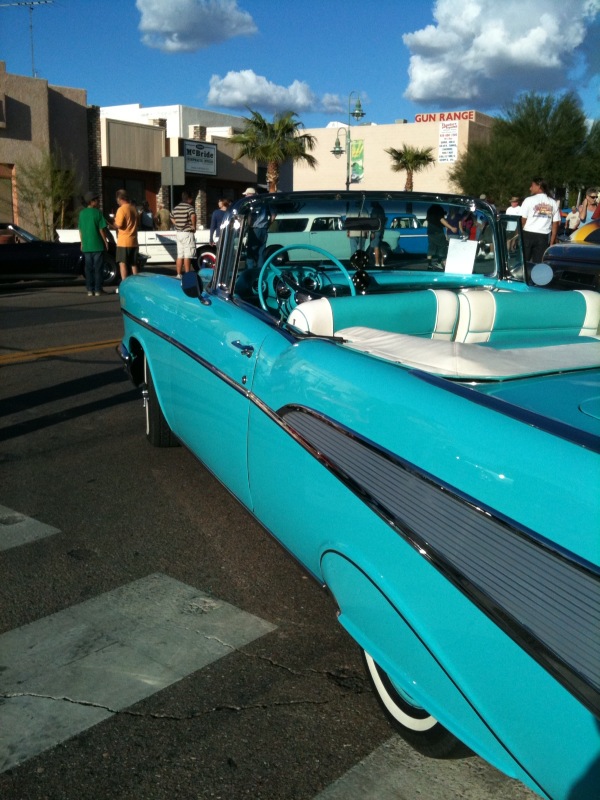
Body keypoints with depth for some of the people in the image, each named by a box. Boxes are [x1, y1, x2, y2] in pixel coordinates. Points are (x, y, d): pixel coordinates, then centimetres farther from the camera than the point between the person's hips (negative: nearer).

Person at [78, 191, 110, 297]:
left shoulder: (82, 213, 5)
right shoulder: (98, 212, -9)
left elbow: (80, 230, 9)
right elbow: (102, 229, -10)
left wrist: (82, 243, 16)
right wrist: (106, 241, -1)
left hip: (86, 246, 4)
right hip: (98, 245, -4)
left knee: (89, 268, 8)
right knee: (98, 268, 2)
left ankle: (90, 290, 8)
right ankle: (98, 290, 3)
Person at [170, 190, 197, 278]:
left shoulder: (176, 208, 13)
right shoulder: (189, 207, -11)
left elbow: (172, 218, 25)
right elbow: (193, 215, -31)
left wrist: (177, 226, 17)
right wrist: (193, 226, -18)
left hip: (179, 233, 7)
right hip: (188, 234, -7)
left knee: (180, 256, 11)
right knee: (187, 256, -6)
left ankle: (179, 275, 13)